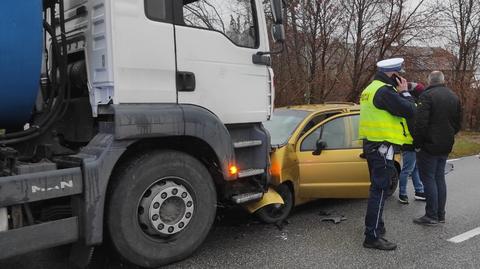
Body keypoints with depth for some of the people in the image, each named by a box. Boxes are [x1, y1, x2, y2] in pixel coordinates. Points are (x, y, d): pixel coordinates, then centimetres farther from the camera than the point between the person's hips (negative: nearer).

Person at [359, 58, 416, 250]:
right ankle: (373, 237, -4)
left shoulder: (371, 88, 16)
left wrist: (399, 93, 10)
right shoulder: (385, 91, -17)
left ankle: (376, 226, 34)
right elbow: (410, 111, -18)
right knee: (379, 191, -7)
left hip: (372, 145, 10)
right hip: (383, 147, -10)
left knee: (378, 188, 21)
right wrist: (404, 92, -5)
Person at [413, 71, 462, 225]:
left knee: (428, 179, -1)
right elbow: (458, 123, 16)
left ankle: (431, 216, 2)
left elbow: (420, 123, -21)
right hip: (445, 147, 8)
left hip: (429, 146, -7)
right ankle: (441, 215, 20)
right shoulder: (454, 97, 12)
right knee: (439, 178, 15)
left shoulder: (427, 95, -14)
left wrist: (417, 143, -12)